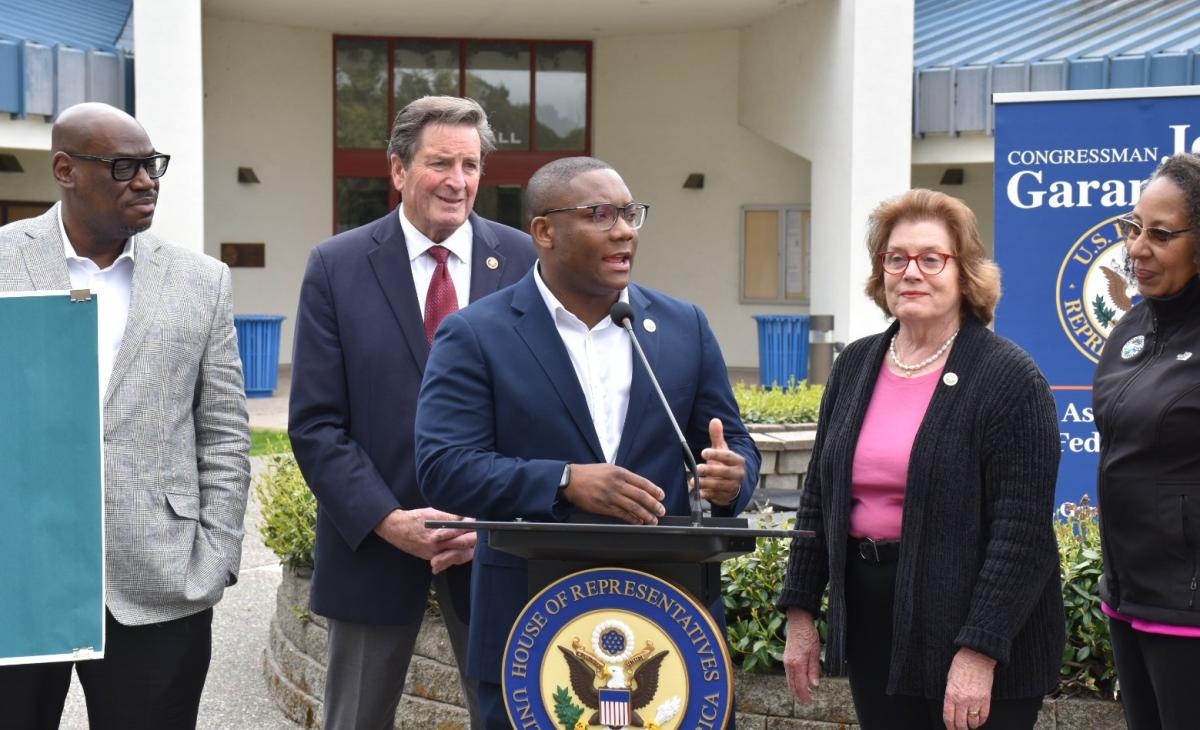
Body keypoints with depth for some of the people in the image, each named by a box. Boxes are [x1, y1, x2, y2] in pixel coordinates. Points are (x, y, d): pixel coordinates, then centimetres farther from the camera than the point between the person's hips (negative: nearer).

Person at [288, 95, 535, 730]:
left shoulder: (523, 262, 1)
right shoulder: (337, 266, -2)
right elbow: (315, 424, -5)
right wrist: (387, 521, -14)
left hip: (496, 540, 1)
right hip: (372, 538, 0)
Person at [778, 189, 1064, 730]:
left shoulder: (1009, 376, -10)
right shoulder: (855, 366, 8)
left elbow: (1022, 530, -15)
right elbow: (819, 497, 13)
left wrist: (979, 651, -20)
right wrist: (800, 614, 9)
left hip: (976, 633, -5)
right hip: (872, 631, 5)